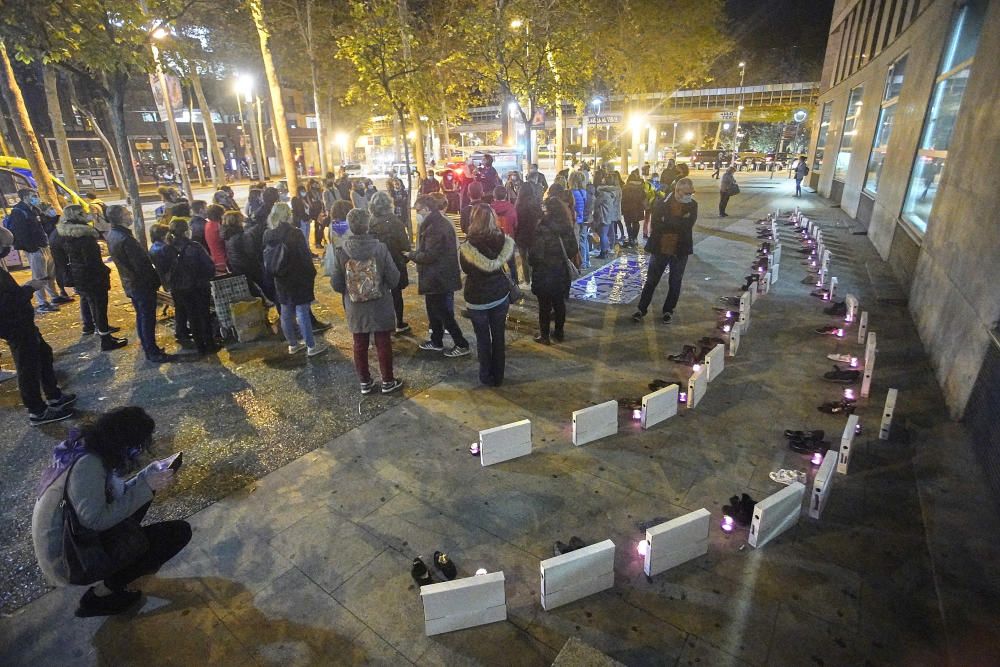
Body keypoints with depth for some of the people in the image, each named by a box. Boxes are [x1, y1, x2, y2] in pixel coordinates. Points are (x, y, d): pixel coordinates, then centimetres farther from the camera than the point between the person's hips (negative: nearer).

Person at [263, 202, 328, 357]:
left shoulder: (267, 235, 1)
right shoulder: (295, 234, -17)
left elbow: (267, 261, 7)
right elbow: (305, 257, -15)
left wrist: (273, 277, 15)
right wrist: (312, 274, -3)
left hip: (280, 280, 6)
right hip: (298, 280, -6)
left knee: (286, 313, 14)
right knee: (302, 312, 0)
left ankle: (293, 344, 26)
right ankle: (311, 346, 7)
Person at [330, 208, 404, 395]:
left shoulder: (340, 252, -11)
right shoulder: (380, 248, -14)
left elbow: (336, 284, -5)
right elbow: (394, 279, -10)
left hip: (356, 309, 2)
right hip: (380, 307, -1)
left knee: (360, 346, 15)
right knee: (383, 344, 11)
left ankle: (365, 382, 26)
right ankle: (388, 381, 22)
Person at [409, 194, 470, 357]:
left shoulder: (434, 227, -21)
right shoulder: (439, 222, 11)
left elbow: (430, 255, -22)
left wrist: (411, 255, -8)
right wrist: (415, 254, 7)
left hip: (438, 277, -10)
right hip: (439, 276, 10)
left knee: (442, 311, -1)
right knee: (434, 308, 19)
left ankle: (462, 345, 6)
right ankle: (436, 341, 31)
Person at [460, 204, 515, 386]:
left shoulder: (468, 247, -20)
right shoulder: (506, 242, -11)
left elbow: (465, 269, -5)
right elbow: (510, 266, 2)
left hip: (478, 299, -3)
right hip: (501, 296, 3)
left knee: (483, 339, 14)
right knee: (498, 337, 15)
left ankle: (487, 376, 27)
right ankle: (498, 376, 28)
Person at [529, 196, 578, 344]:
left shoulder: (542, 228, -21)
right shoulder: (568, 227, -3)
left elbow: (536, 253, -19)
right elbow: (574, 250, 2)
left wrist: (531, 260, 1)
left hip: (544, 272, -5)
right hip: (561, 271, 5)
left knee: (544, 305, 7)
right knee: (559, 303, 18)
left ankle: (544, 335, 17)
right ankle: (559, 332, 30)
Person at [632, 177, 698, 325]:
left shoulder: (692, 205, -4)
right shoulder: (662, 202, -7)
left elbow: (688, 226, -17)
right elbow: (655, 224, -16)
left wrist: (666, 222, -18)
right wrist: (678, 223, -18)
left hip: (680, 250, 1)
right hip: (660, 248, -1)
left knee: (675, 283, 12)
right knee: (651, 281, 8)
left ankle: (668, 310, 28)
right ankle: (642, 309, 21)